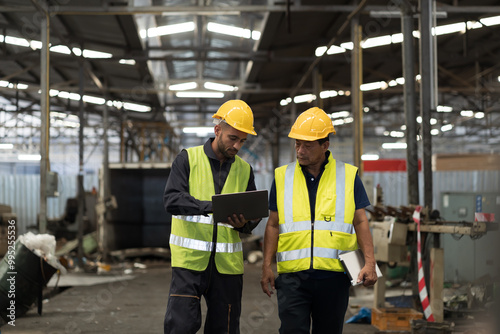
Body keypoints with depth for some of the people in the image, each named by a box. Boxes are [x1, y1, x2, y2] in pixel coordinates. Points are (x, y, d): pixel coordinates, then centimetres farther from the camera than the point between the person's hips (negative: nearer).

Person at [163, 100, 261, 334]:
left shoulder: (244, 170, 12)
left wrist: (244, 224, -13)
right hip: (189, 260, -3)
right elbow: (171, 200, -13)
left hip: (228, 262, 4)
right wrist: (211, 206, -27)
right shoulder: (188, 159, 1)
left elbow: (254, 216, 12)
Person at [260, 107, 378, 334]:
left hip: (334, 275, 0)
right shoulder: (283, 177, 8)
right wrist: (267, 266, 3)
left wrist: (369, 262, -6)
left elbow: (360, 222, 5)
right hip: (292, 275, 0)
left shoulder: (348, 176, 5)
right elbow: (273, 224, 11)